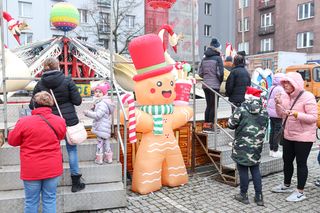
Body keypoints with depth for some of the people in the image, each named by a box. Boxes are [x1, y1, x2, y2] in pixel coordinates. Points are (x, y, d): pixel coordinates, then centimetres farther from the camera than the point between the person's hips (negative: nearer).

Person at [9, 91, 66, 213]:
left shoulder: (24, 122, -13)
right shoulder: (59, 121, -6)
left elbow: (12, 141, 2)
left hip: (31, 170, -2)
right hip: (53, 169, 2)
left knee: (31, 201, 14)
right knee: (50, 199, 14)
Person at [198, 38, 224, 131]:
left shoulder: (204, 59, 9)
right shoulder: (218, 58, -9)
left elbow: (200, 73, 8)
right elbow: (220, 73, -13)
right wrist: (220, 81, 4)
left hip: (205, 85, 6)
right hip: (214, 85, -6)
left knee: (209, 105, 15)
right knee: (213, 106, 2)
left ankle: (206, 124, 18)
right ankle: (210, 125, 3)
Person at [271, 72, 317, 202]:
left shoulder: (308, 97, -16)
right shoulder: (285, 96, 3)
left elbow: (313, 118, -18)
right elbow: (282, 115, 8)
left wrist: (296, 114, -31)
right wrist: (278, 104, -9)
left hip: (303, 137, -7)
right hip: (289, 135, 7)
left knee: (301, 163, 3)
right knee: (287, 161, 17)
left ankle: (300, 192, 17)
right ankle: (286, 185, 37)